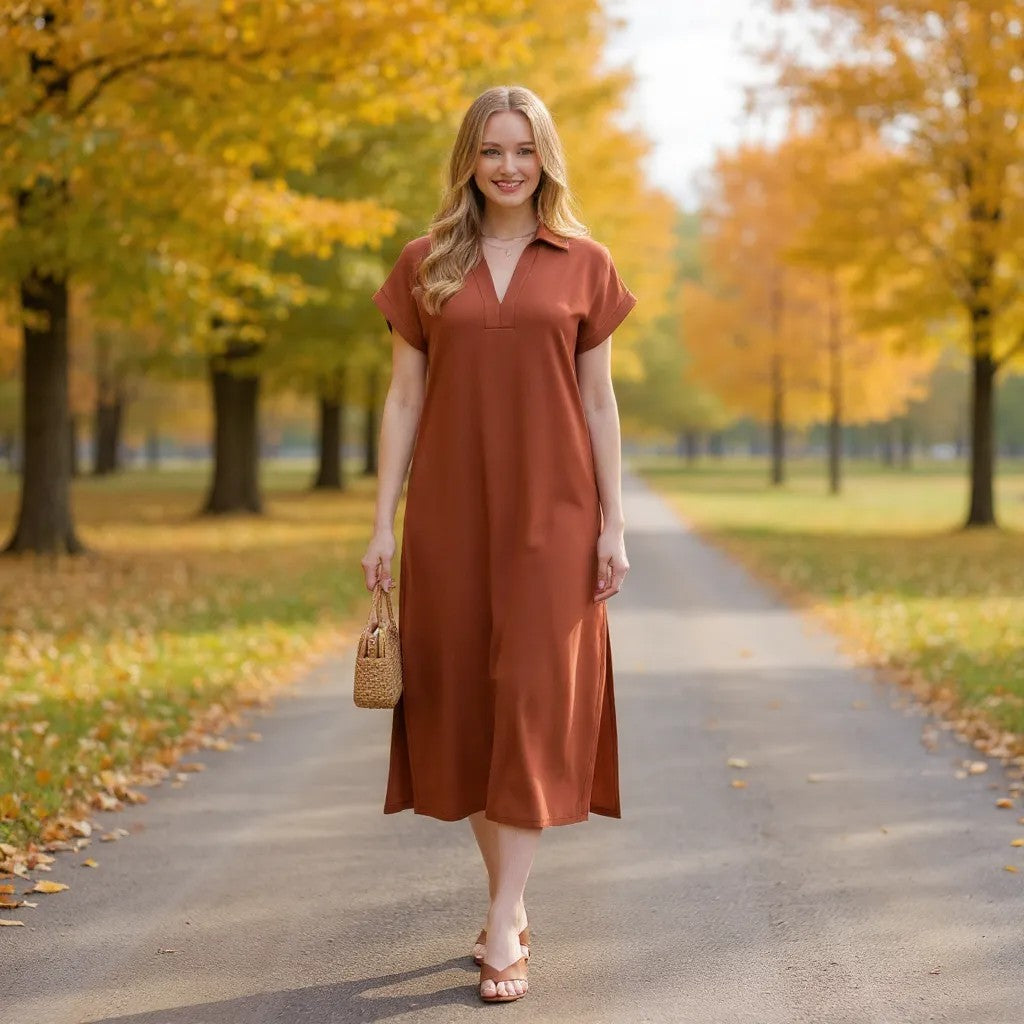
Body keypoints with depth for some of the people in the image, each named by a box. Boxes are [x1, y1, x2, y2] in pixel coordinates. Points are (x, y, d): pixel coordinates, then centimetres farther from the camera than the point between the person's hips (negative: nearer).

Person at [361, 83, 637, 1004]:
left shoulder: (585, 264, 4)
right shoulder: (425, 265, 6)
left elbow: (599, 401, 5)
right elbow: (404, 398, 6)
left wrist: (613, 524, 0)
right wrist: (383, 522, 1)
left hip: (550, 513, -1)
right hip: (450, 513, 2)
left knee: (534, 700, -7)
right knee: (465, 701, 6)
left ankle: (501, 927, -4)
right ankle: (513, 898, 22)